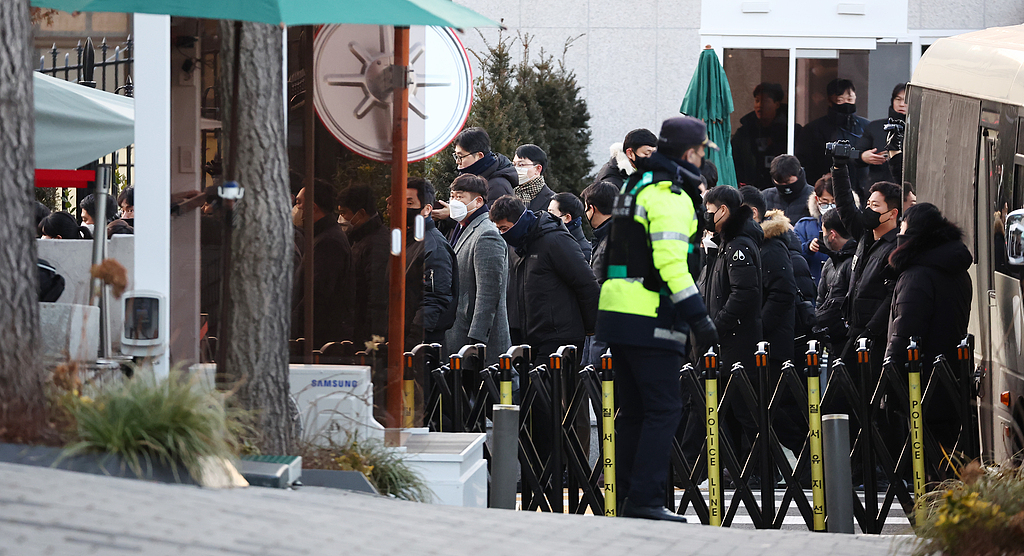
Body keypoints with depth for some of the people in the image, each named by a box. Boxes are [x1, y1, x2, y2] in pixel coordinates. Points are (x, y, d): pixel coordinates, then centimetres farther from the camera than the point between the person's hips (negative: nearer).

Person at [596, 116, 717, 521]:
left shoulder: (638, 186, 19)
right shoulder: (670, 196, -12)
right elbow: (670, 261, -21)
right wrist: (698, 316, -21)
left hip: (617, 315, 10)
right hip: (650, 320, -10)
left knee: (633, 411, 12)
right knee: (663, 409, -8)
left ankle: (628, 498, 12)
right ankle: (645, 499, -14)